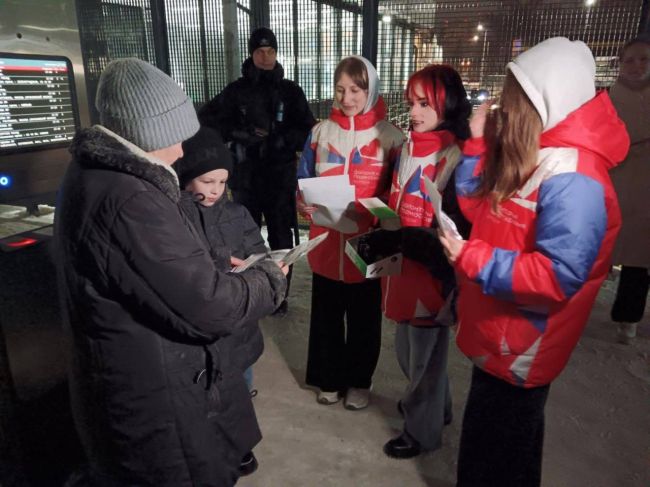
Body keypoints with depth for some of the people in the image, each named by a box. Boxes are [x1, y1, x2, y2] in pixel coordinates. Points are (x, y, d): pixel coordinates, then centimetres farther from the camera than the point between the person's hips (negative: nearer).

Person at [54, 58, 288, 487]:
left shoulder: (94, 174, 3)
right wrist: (270, 278, -12)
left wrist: (219, 265, 5)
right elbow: (209, 307, -29)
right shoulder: (128, 201, -32)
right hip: (153, 402, -10)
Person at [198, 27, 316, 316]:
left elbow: (308, 132, 2)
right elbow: (205, 119, 3)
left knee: (281, 237, 6)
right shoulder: (237, 90, 3)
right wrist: (239, 133, -10)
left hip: (281, 177, 0)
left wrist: (282, 139, -15)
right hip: (246, 176, 1)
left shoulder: (291, 91, 3)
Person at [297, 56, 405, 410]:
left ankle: (359, 382, 33)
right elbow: (303, 182, 11)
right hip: (326, 245, 3)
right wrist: (306, 204, -10)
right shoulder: (320, 132, 5)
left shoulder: (390, 136, -4)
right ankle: (329, 378, 34)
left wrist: (368, 210, -21)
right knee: (326, 316, 13)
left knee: (364, 318, 13)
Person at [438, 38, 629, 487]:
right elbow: (479, 210, 7)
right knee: (485, 443, 28)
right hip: (500, 334, 9)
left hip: (523, 348, -9)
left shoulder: (572, 179, -27)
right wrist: (478, 143, 0)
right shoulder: (525, 155, 4)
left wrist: (472, 260, -26)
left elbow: (558, 276, -31)